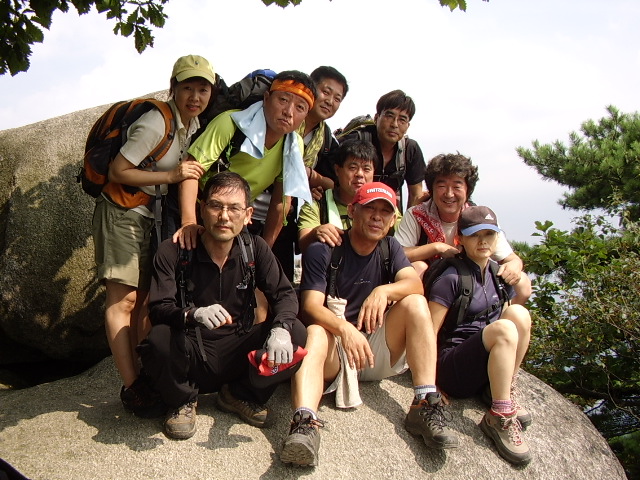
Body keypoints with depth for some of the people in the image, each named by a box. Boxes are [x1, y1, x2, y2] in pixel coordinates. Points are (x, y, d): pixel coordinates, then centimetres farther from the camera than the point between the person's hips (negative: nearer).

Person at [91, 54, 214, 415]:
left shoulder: (193, 125, 6)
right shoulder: (156, 122, -19)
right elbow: (118, 172, -20)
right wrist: (171, 175, -23)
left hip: (152, 216, 8)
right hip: (122, 212, -8)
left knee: (145, 300, 7)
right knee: (124, 299, -10)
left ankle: (143, 375, 12)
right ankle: (132, 386, -8)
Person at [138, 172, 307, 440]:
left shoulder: (255, 249, 0)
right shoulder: (173, 252, -10)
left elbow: (284, 294, -4)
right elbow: (158, 309, -18)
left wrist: (281, 329, -27)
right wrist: (194, 314, -41)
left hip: (236, 355, 3)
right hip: (191, 357, -3)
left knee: (296, 333, -19)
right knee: (159, 339, -34)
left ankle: (240, 395, 7)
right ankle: (182, 401, 0)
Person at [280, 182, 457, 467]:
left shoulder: (389, 248, 10)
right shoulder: (323, 251, -4)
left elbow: (415, 284, -10)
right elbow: (311, 307, -17)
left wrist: (384, 291, -32)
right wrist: (344, 328, -38)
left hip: (378, 353, 4)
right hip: (335, 354, -4)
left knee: (415, 303, -16)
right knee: (316, 332, -35)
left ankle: (426, 406, -28)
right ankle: (304, 422, -58)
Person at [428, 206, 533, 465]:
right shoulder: (451, 277, -10)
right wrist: (432, 384, -17)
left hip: (489, 366, 6)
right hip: (452, 370, -6)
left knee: (518, 313, -16)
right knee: (504, 329, -30)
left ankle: (506, 394, -8)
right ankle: (499, 417, -22)